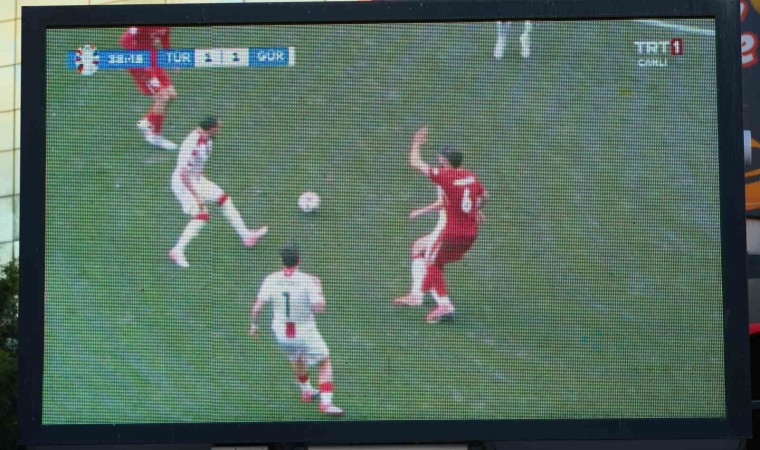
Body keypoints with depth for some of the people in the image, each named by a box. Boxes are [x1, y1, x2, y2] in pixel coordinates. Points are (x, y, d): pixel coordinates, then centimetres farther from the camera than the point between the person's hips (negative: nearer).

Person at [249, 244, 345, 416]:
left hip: (281, 333, 4)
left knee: (297, 359, 34)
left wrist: (253, 325, 5)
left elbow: (257, 307, -12)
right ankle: (326, 402, 2)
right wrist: (318, 287, -6)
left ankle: (306, 390, 55)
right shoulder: (307, 280, -20)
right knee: (325, 362, 16)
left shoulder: (271, 280, -10)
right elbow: (319, 307, -22)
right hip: (305, 333, -4)